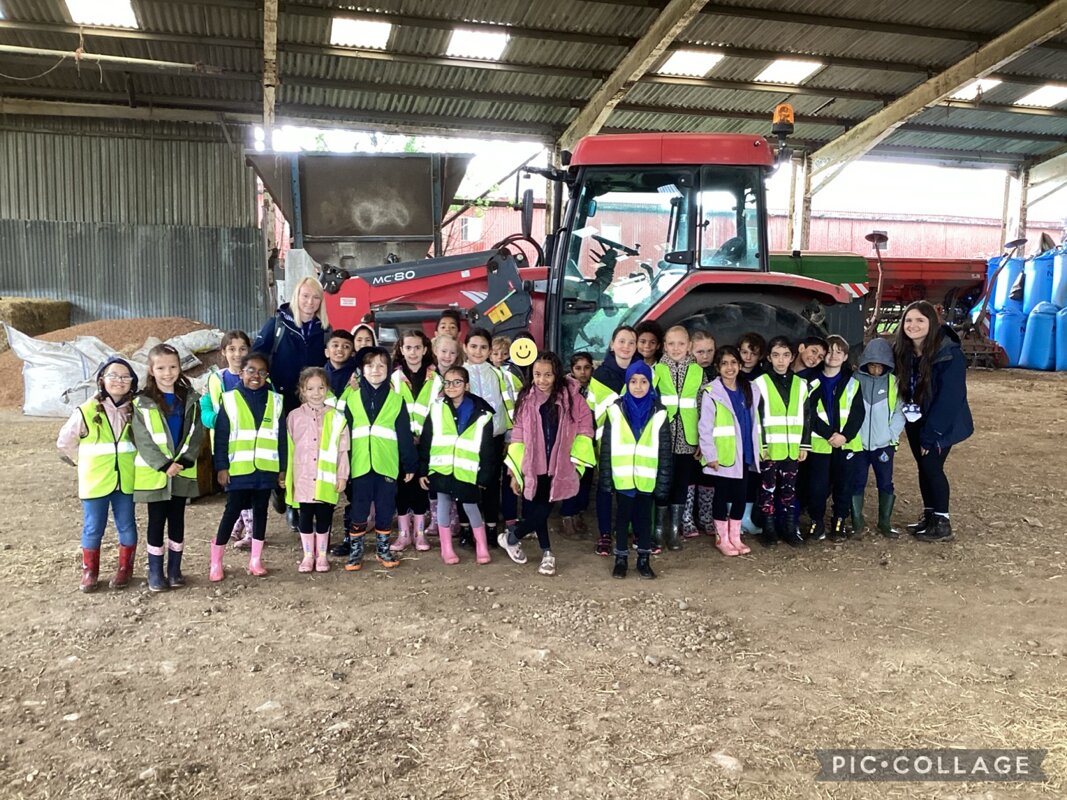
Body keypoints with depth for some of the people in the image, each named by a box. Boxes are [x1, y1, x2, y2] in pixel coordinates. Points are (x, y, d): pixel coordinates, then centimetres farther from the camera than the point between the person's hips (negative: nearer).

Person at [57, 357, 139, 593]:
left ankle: (125, 569, 24)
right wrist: (84, 462, 4)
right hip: (95, 481, -1)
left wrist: (129, 461, 6)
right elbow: (64, 442, 3)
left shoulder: (136, 411, -2)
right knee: (93, 529, 8)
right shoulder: (86, 411, -8)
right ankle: (89, 571, 23)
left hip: (126, 480, 2)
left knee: (127, 526, 10)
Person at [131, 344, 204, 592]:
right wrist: (164, 465, -17)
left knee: (177, 520, 9)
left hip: (183, 472, 3)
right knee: (157, 521, 4)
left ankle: (175, 569, 20)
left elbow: (196, 433, 1)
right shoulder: (142, 402, -5)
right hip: (155, 474, -2)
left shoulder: (190, 399, 5)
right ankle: (155, 573, 14)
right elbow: (143, 440, -10)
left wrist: (184, 460, -13)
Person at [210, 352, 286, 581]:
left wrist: (283, 468, 5)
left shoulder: (275, 401, 5)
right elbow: (221, 437, -2)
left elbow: (281, 438, 7)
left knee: (260, 511, 11)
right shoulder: (230, 399, -1)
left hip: (266, 469, 2)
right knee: (232, 512, 3)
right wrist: (222, 467, -7)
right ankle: (216, 561, 14)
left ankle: (256, 560, 21)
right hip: (238, 469, -2)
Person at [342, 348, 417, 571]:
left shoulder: (396, 399, 4)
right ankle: (356, 550, 18)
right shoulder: (353, 398, 6)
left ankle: (382, 548, 24)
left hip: (387, 465, 0)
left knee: (385, 509, 9)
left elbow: (405, 434, 3)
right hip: (360, 465, 0)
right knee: (359, 509, 7)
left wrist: (409, 464, 1)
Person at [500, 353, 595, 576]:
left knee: (544, 509, -2)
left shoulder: (572, 398, -6)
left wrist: (576, 462, -6)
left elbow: (585, 429, 0)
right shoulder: (526, 399, 0)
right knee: (536, 510, 8)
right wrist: (515, 472, 1)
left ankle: (512, 536, 22)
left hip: (559, 467, -2)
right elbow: (518, 436, 2)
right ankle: (547, 553, 27)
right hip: (532, 467, 2)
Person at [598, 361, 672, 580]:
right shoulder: (616, 410, -1)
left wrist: (663, 482, -3)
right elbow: (606, 447, 1)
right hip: (623, 477, 0)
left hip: (647, 478, 0)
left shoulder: (658, 413, -1)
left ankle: (644, 559, 23)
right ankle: (621, 558, 21)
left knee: (645, 518, 10)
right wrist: (606, 478, -2)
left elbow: (665, 451, 1)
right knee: (623, 518, 10)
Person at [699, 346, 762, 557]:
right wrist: (710, 455, -16)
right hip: (723, 455, -5)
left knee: (741, 495, 11)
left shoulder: (751, 390, 8)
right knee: (722, 495, 6)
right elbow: (705, 427, -12)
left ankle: (735, 537, 24)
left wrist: (758, 449, 8)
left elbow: (754, 422, 11)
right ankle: (722, 538, 18)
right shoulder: (711, 393, -10)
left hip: (745, 454, 5)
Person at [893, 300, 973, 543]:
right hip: (916, 421, 6)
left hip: (942, 423, -6)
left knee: (932, 467, -7)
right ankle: (929, 516, 23)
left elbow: (949, 398, -22)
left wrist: (931, 435, -21)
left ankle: (942, 523, 6)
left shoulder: (949, 354, -22)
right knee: (924, 467, 11)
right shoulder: (901, 351, -5)